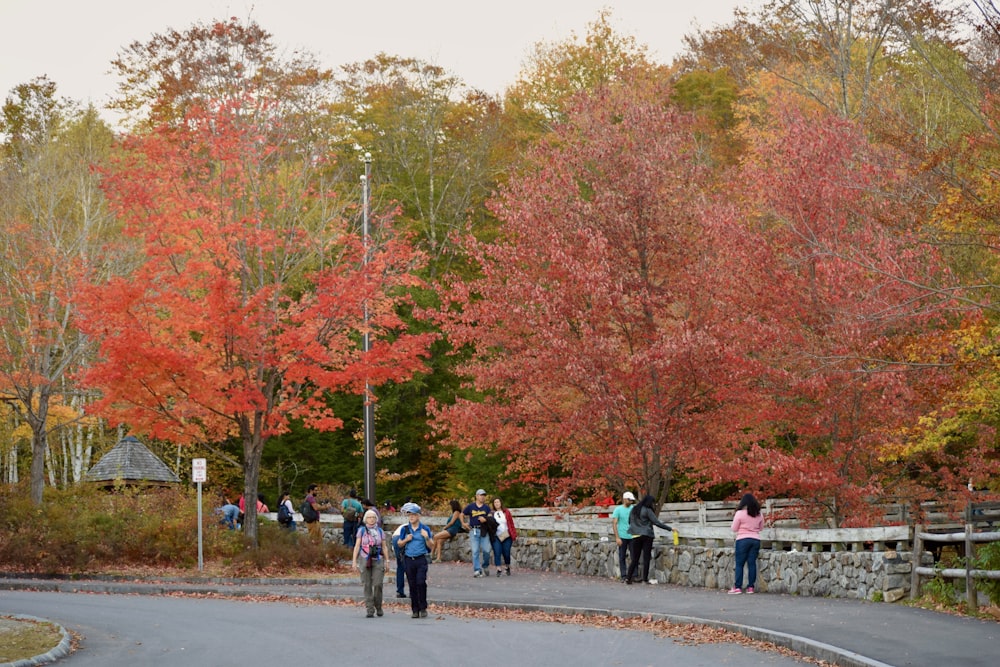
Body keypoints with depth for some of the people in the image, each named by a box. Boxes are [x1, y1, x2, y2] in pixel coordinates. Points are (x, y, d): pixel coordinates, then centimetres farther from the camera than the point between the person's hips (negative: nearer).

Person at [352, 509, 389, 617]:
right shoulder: (361, 530, 7)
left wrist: (387, 561, 9)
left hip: (378, 561, 1)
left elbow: (384, 547, 14)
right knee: (367, 585, -3)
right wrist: (354, 561, -1)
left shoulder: (380, 531, 11)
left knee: (378, 584, -9)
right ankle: (369, 609, 0)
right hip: (365, 560, 0)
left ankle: (378, 607, 9)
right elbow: (357, 546, 5)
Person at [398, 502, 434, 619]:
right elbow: (400, 544, 14)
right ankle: (415, 610, 8)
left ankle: (423, 608, -3)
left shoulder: (425, 529, 3)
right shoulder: (405, 529, 9)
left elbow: (430, 546, 4)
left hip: (421, 559, -2)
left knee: (421, 583, -12)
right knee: (412, 585, 3)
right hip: (409, 560, 2)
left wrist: (427, 537, -15)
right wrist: (406, 540, -6)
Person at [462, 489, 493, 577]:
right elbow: (462, 515, 18)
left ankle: (485, 567, 18)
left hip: (484, 531, 1)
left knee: (486, 550, -5)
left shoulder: (487, 507, 9)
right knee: (475, 551, -4)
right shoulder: (470, 506, 7)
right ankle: (477, 570, -3)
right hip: (474, 531, -1)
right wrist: (463, 523, 6)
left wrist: (485, 519, -15)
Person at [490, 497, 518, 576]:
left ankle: (508, 568, 25)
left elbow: (511, 524, 6)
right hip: (496, 537, 0)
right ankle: (498, 570, -5)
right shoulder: (492, 513, 4)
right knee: (497, 553, -9)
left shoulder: (506, 512, 5)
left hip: (507, 536, 0)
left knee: (506, 553, 3)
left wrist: (514, 534, 4)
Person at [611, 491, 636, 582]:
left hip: (632, 537, 2)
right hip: (622, 537, -2)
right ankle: (623, 576, 8)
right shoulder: (618, 509, -1)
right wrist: (617, 538, -11)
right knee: (622, 557, 2)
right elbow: (614, 524, -4)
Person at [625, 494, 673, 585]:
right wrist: (670, 528, -9)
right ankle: (645, 579, -1)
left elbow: (629, 522, 17)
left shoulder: (633, 510, 9)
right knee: (646, 558, 0)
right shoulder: (647, 511, -9)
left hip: (636, 536, 5)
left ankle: (628, 578, 1)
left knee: (634, 559, 8)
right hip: (647, 536, -5)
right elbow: (657, 523, -12)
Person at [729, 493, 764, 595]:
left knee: (739, 564, 1)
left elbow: (734, 529, -2)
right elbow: (761, 527, 17)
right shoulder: (759, 514, 4)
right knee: (752, 563, 6)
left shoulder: (740, 513, -9)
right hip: (756, 539, 4)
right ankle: (751, 587, 6)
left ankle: (738, 587, -3)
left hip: (743, 540, -4)